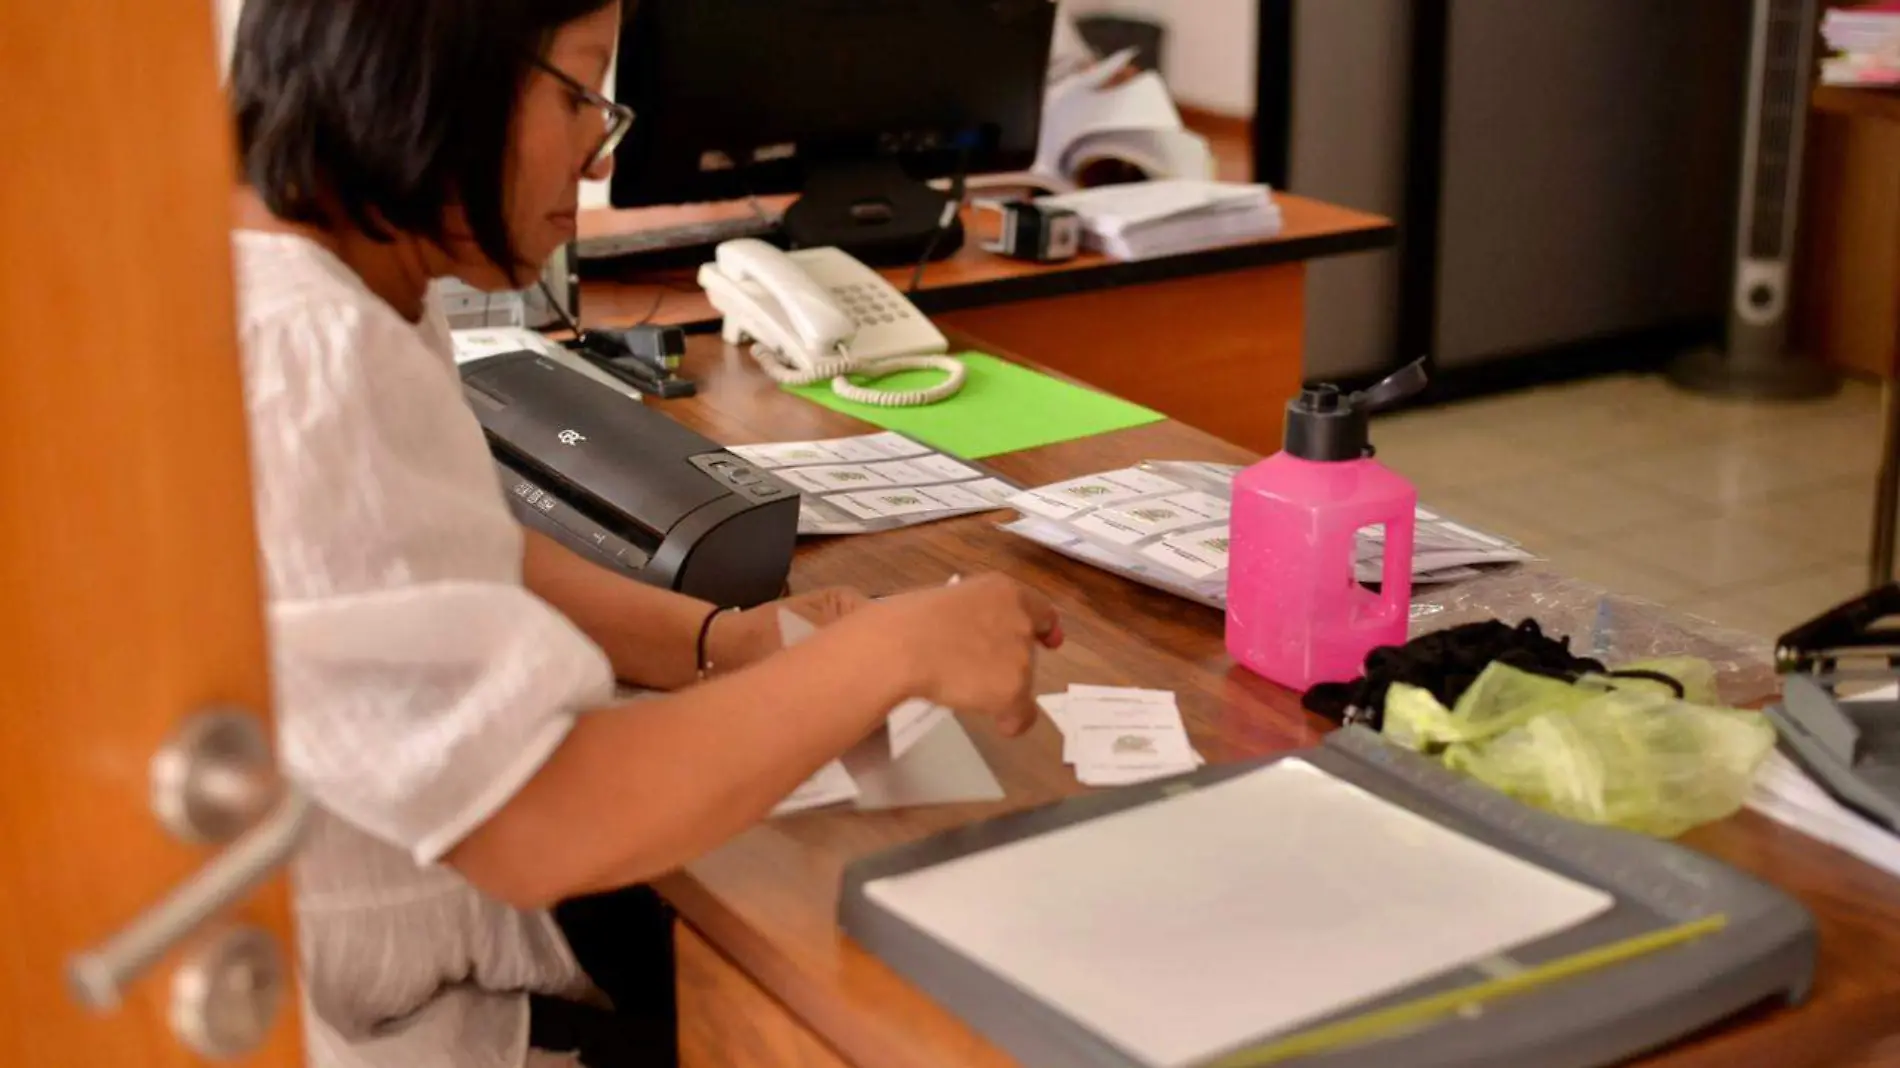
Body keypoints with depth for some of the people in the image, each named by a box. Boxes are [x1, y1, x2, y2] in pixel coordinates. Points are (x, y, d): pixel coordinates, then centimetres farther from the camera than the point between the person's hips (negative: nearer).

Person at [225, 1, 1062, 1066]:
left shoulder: (338, 285, 2)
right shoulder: (300, 368, -29)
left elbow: (458, 559, 15)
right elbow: (542, 828, -30)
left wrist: (723, 645, -2)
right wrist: (894, 651, -20)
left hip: (423, 932, 9)